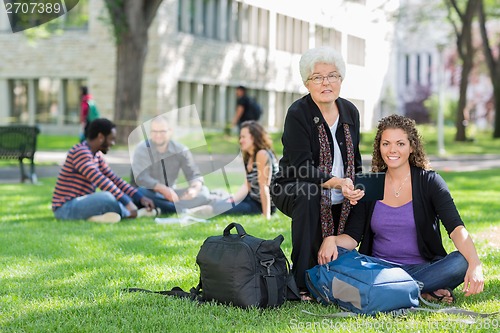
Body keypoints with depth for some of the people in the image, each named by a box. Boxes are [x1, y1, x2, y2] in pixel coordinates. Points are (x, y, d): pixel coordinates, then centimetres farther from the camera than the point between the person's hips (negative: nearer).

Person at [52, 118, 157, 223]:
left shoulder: (97, 156, 12)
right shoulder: (80, 152, -17)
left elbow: (114, 179, 9)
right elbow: (101, 181, -26)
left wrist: (140, 198, -1)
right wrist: (126, 202, -28)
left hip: (80, 203, 10)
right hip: (66, 208, -10)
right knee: (107, 197, -31)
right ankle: (138, 213, -8)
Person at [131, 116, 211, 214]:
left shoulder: (180, 150, -1)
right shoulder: (142, 149, -11)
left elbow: (194, 175, -4)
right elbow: (141, 178, -24)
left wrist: (194, 189, -29)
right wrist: (164, 190, -40)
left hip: (171, 194, 4)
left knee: (203, 191, -18)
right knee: (141, 192, -37)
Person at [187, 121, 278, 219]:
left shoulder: (262, 154, -18)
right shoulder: (249, 157, 11)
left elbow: (264, 187, -22)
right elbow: (247, 186, 5)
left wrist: (266, 215, -24)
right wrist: (231, 200, -7)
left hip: (264, 203, -10)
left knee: (227, 207, -17)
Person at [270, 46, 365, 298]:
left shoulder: (350, 112, 4)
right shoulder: (298, 113, -15)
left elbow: (355, 161, 12)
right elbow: (302, 166, -24)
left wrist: (355, 187, -7)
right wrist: (337, 183, -38)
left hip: (338, 200, 7)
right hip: (292, 190, -6)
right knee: (307, 193, -37)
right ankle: (301, 282, -29)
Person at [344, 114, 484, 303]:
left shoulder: (429, 181, -1)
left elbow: (456, 228, -15)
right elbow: (352, 236, 1)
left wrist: (475, 265, -34)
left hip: (421, 268, -1)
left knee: (461, 262, -31)